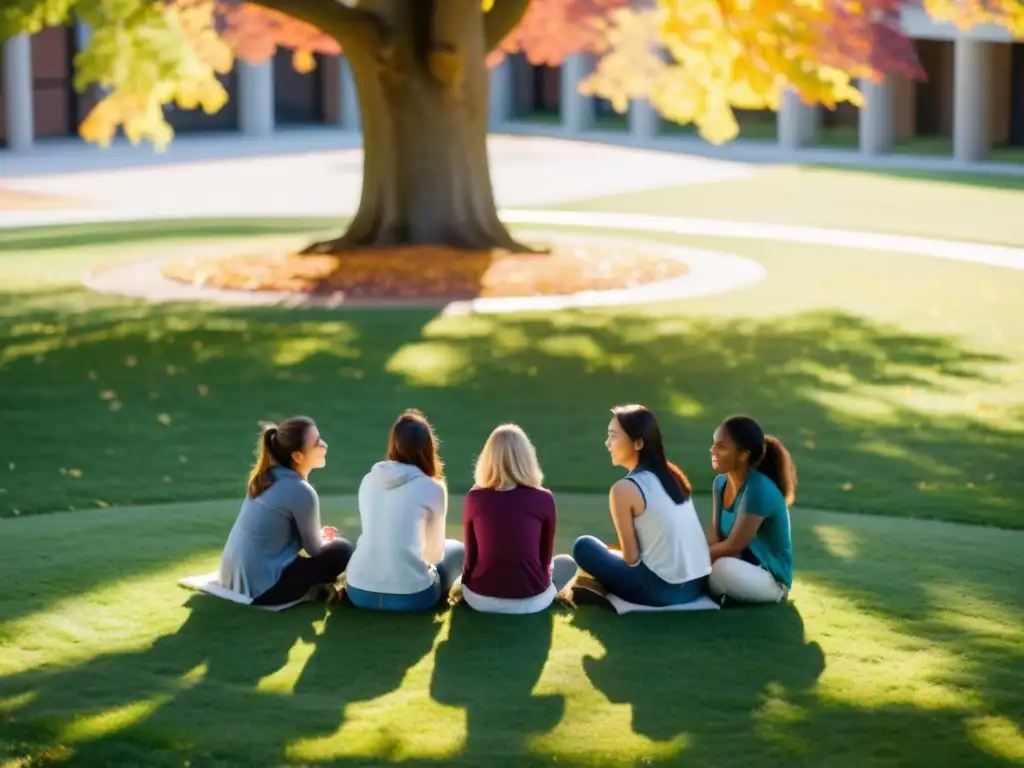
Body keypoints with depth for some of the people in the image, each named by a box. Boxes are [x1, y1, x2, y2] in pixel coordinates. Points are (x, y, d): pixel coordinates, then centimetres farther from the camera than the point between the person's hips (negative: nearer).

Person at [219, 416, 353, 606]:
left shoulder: (266, 476, 7)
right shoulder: (300, 491, -17)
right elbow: (314, 549, -2)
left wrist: (318, 535, 22)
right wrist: (326, 541, 20)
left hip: (234, 577, 9)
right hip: (261, 587, -8)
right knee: (342, 551, 1)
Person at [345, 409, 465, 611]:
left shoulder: (369, 480, 9)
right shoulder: (433, 488, -3)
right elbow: (435, 552, 10)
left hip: (359, 591, 4)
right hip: (410, 596, -4)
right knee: (456, 550, 25)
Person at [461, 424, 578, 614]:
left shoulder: (474, 498, -5)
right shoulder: (543, 499, -8)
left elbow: (471, 557, 5)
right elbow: (545, 558, 3)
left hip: (479, 598, 2)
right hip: (531, 600, -2)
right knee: (567, 563, 29)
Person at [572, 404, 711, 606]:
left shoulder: (624, 489, -13)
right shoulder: (673, 474, 8)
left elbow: (631, 558, -7)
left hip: (663, 590, -7)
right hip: (697, 584, 7)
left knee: (584, 546, 8)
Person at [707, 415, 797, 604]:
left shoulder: (758, 489, -26)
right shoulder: (721, 482, 0)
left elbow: (733, 546, -24)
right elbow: (715, 533, 1)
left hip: (770, 579, -7)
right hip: (741, 567, 8)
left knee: (722, 568, -37)